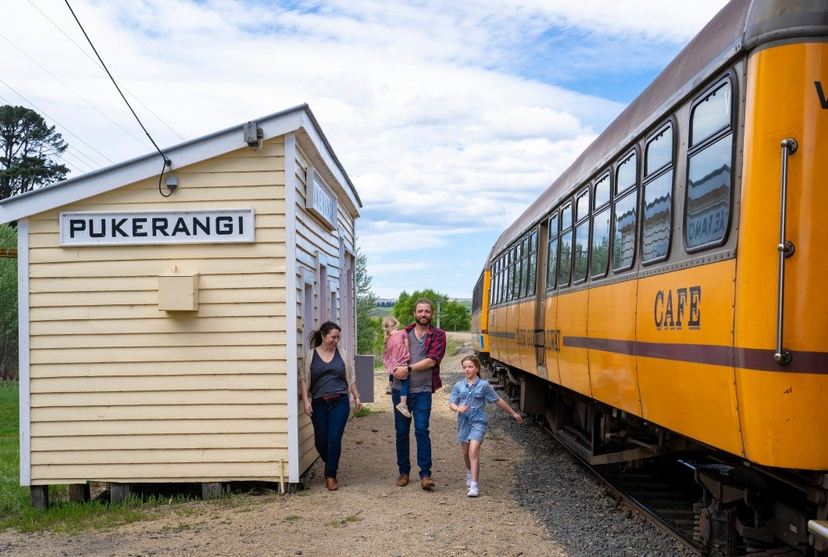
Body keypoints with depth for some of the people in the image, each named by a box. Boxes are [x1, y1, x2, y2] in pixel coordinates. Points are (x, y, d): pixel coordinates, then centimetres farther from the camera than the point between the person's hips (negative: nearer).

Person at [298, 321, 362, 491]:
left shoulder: (342, 354, 6)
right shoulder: (311, 355, 2)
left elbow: (351, 378, 12)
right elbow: (304, 379, 1)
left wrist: (356, 397, 11)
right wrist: (306, 401, -7)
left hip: (340, 402, 0)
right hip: (319, 404, 0)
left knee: (334, 439, -7)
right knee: (320, 440, 7)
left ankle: (331, 475, 4)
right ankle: (329, 465, 35)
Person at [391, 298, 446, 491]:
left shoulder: (438, 335, 1)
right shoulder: (404, 333, 9)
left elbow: (432, 360, -11)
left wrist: (408, 369, -15)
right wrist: (396, 369, -6)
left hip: (422, 391, -3)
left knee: (421, 430, -9)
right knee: (401, 432, 8)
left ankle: (425, 474, -3)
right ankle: (403, 472, 21)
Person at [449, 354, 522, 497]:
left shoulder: (483, 385, -4)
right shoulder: (459, 385, 2)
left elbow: (498, 401, 4)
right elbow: (451, 404, 2)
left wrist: (513, 413, 11)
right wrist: (458, 408, -21)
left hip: (478, 421, -4)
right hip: (463, 421, 4)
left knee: (474, 451, -18)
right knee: (466, 452, 16)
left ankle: (474, 485, -20)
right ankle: (470, 474, 45)